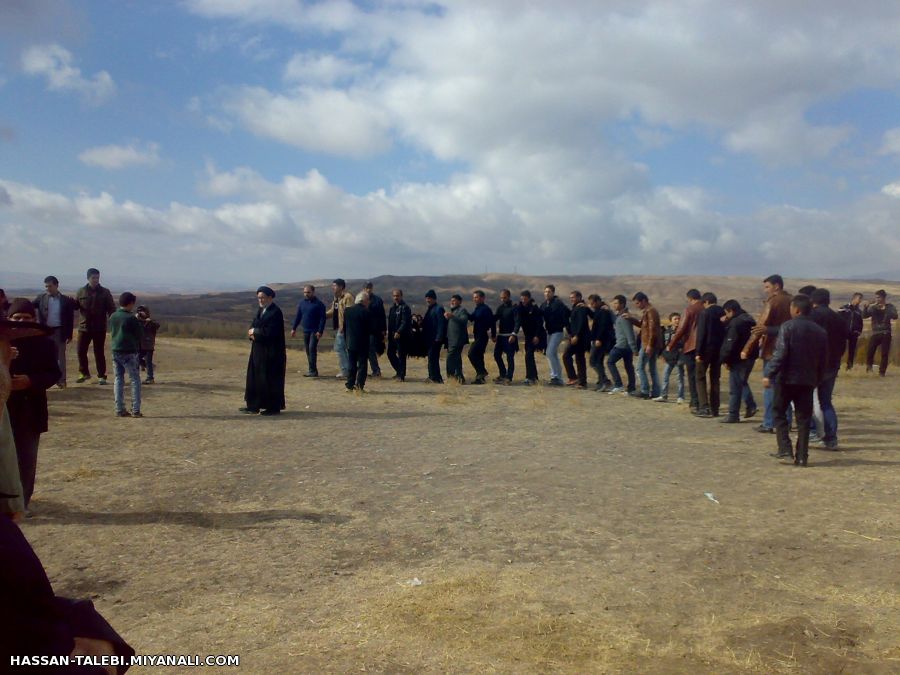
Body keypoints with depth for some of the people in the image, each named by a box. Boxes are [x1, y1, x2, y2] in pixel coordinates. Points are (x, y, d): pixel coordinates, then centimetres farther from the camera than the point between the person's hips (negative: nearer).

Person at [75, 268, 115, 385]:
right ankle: (84, 373, 24)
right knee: (81, 351, 6)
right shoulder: (81, 291, 5)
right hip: (84, 326, 2)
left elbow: (111, 309, -2)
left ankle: (101, 376, 11)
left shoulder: (105, 292, 0)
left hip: (99, 327, -2)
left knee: (99, 352, 3)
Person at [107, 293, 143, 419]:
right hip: (129, 352, -6)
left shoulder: (113, 316, 7)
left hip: (115, 351, 6)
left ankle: (119, 409, 9)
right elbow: (140, 335, -7)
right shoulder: (131, 318, -13)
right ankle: (135, 410, -2)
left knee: (119, 379, 11)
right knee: (135, 380, 2)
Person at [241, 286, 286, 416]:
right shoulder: (260, 310, 13)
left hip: (271, 353, -9)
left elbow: (270, 332, -22)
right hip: (258, 351, 9)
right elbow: (254, 327, 15)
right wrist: (252, 334, -7)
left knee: (270, 379, -1)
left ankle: (274, 407, 8)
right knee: (255, 378, 11)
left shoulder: (275, 312, -14)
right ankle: (253, 406, 18)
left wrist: (255, 332, -11)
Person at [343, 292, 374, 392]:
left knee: (352, 365, 12)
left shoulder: (347, 311, 1)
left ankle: (350, 385, 12)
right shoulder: (367, 312, -13)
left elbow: (344, 327, 7)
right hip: (363, 343, -4)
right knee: (362, 365, 3)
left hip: (351, 343, 4)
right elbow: (372, 329, -11)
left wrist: (346, 340, 15)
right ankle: (360, 386, -3)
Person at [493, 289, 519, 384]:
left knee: (510, 357, -4)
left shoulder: (514, 308, -7)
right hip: (500, 335, 7)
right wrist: (493, 334, 5)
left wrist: (514, 334, -26)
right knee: (497, 355, 10)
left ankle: (509, 378, 2)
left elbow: (517, 322, -16)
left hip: (510, 336, -7)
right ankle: (503, 374, 24)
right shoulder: (500, 307, 12)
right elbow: (495, 319, 11)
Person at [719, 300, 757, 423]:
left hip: (738, 359, -9)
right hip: (750, 357, 9)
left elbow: (730, 344, -20)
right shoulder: (749, 320, 12)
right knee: (743, 382, 24)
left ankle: (733, 415, 1)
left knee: (734, 387, -2)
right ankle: (751, 406, 14)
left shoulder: (735, 323, -17)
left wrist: (725, 359, -11)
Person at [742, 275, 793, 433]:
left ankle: (768, 424, -1)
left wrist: (747, 349, -14)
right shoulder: (791, 301, 10)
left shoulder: (773, 302, -11)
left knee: (770, 386, -2)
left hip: (772, 349, -7)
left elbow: (760, 327, -15)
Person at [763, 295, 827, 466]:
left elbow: (779, 354, -17)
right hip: (808, 381, 5)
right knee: (803, 418, 7)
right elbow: (822, 360, 11)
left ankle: (785, 449, 0)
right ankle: (801, 456, 8)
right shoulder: (820, 331, 8)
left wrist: (769, 374, -16)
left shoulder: (788, 326, -9)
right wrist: (817, 380, 19)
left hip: (787, 378, -5)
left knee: (779, 412, 9)